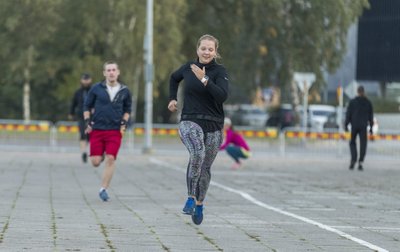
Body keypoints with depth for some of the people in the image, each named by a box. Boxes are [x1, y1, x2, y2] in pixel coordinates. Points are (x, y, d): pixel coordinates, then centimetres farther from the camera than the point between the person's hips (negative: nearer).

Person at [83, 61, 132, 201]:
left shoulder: (124, 91, 4)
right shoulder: (97, 89, 0)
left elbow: (127, 109, 18)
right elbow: (87, 106, 10)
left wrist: (124, 123, 3)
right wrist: (88, 122, -1)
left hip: (115, 131, 0)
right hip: (97, 130, 0)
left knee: (110, 159, -11)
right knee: (96, 162, -3)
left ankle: (103, 189, 0)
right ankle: (101, 155, 35)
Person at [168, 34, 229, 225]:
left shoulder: (219, 71, -4)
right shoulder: (188, 67, 4)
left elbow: (222, 95, -20)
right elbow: (174, 78, 27)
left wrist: (205, 80, -26)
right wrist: (173, 99, 17)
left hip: (213, 125, 1)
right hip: (190, 121, -1)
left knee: (205, 167, 9)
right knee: (197, 153, -31)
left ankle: (199, 205, 32)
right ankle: (191, 198, -22)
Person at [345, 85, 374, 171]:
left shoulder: (352, 102, -5)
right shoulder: (368, 103, 1)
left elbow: (348, 114, -4)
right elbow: (371, 116, 5)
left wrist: (346, 125, 2)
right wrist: (371, 127, 12)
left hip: (354, 125, -1)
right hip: (363, 126, 1)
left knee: (352, 142, 14)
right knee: (363, 144, 3)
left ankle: (353, 160, -3)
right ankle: (360, 162, -6)